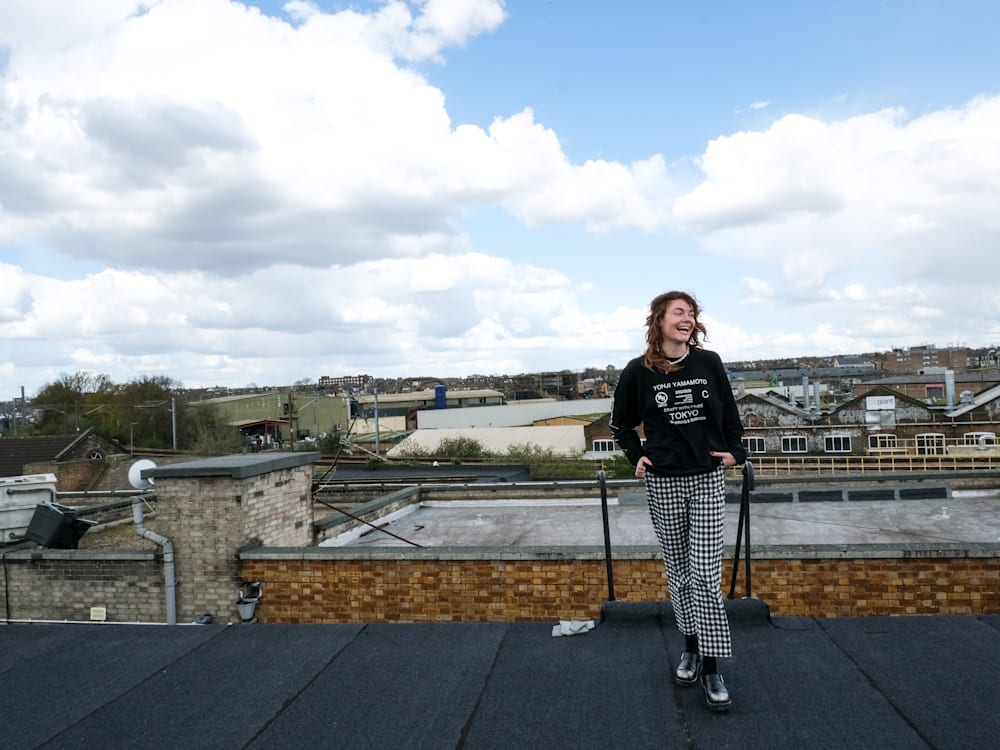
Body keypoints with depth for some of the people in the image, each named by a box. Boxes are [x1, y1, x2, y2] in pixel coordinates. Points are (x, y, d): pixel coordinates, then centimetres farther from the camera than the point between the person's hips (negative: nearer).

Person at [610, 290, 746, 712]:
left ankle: (711, 668, 3)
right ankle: (691, 648, 28)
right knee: (677, 570, 10)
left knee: (705, 573, -5)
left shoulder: (709, 363, -2)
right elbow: (621, 421, 11)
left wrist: (735, 451, 3)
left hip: (708, 480, 0)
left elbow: (729, 413, 12)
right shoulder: (639, 371, -5)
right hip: (663, 483, 0)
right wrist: (636, 455, 0)